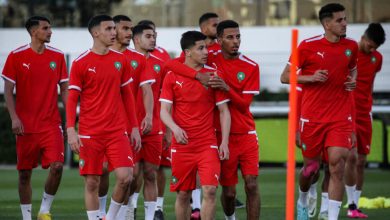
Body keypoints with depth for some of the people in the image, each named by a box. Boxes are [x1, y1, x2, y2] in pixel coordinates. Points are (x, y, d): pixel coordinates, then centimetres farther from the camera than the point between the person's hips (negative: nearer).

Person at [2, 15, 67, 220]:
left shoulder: (57, 56, 5)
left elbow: (64, 89, 10)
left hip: (51, 124, 1)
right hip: (25, 125, -1)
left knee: (57, 166, -14)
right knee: (25, 172, 4)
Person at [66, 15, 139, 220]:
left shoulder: (120, 60, 8)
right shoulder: (81, 63, -3)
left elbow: (127, 95, 14)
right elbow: (72, 99, -3)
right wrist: (71, 130, -13)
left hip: (117, 132, 2)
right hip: (90, 133, -2)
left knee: (125, 177, -10)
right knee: (92, 182, 0)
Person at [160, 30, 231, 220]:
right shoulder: (172, 77, 1)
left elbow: (224, 111, 5)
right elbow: (164, 110, -1)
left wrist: (224, 142, -4)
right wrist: (175, 128, -22)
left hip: (208, 145, 0)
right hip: (182, 145, 0)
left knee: (210, 190, -13)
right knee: (183, 194, 7)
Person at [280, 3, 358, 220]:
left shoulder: (351, 46, 4)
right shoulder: (308, 46, -8)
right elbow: (285, 77, -2)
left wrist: (353, 80, 2)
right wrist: (311, 78, -18)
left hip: (341, 118, 2)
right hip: (312, 118, -1)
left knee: (337, 166, -14)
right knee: (311, 167, 11)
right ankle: (302, 202, 42)